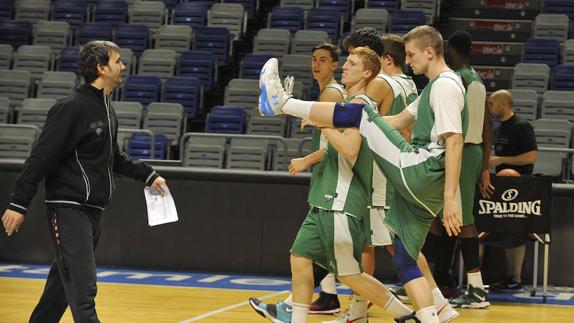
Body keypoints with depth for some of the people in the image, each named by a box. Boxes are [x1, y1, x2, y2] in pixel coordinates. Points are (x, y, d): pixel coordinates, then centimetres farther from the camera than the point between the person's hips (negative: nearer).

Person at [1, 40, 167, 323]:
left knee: (63, 284, 16)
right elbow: (41, 157, -16)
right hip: (69, 209, -9)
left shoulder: (107, 111, 13)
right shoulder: (72, 108, -14)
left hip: (93, 211, 9)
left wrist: (147, 175, 25)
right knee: (83, 289, -14)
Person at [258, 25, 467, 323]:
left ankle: (283, 102, 6)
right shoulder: (435, 87, 24)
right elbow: (400, 120, 31)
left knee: (358, 112, -4)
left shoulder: (446, 86, -7)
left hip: (416, 169, -10)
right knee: (404, 260, 10)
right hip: (420, 188, 10)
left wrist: (451, 198, -22)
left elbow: (454, 142, -16)